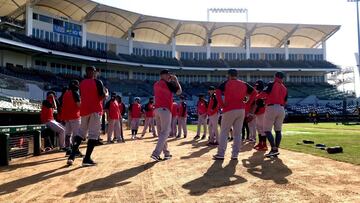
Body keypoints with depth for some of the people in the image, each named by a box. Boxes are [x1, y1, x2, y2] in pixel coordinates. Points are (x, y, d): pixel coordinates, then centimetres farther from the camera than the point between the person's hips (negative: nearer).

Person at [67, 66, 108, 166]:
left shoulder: (82, 83, 13)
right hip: (95, 110, -6)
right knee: (93, 134, -2)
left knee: (81, 132, 16)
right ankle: (87, 159, -4)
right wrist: (107, 93, 8)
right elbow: (103, 96, -13)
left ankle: (72, 156, 7)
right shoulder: (97, 82, -6)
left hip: (84, 110, 6)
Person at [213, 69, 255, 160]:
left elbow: (218, 92, -15)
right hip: (241, 110, 4)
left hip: (229, 110, -4)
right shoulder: (244, 84, 12)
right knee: (237, 133, 9)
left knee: (224, 132, 4)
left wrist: (222, 104, -11)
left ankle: (221, 154, 4)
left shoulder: (226, 83, 0)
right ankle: (235, 154, 10)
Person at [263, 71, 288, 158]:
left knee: (267, 130, -2)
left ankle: (274, 149, -11)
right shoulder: (285, 88, 12)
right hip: (281, 109, 6)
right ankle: (276, 149, 12)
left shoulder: (272, 84, -4)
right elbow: (285, 102, 14)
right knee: (278, 130, 11)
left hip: (271, 108, -6)